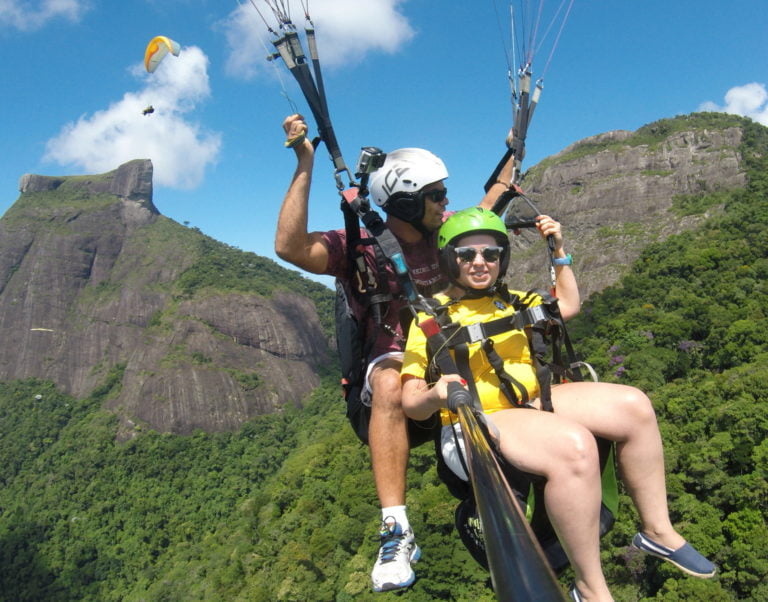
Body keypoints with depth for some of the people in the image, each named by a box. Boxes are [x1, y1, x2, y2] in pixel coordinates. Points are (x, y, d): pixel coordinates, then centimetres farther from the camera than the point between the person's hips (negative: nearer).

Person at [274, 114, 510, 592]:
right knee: (390, 383, -40)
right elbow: (290, 247, -28)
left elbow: (490, 205, 28)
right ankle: (397, 533, -33)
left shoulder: (446, 230, 6)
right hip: (396, 355, -5)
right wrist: (305, 165, -31)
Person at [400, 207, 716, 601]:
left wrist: (559, 252, 18)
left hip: (532, 402, 7)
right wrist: (435, 395, -31)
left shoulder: (510, 301, 18)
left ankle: (657, 531, 5)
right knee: (573, 445, -34)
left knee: (633, 406, -12)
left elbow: (568, 306, 28)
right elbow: (411, 403, -8)